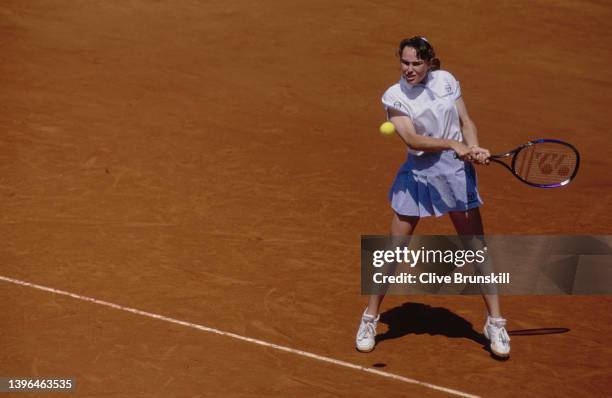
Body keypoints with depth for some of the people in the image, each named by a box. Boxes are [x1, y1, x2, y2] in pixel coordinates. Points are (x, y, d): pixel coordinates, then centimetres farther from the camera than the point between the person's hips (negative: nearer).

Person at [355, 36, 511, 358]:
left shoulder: (446, 81, 1)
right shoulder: (393, 96, -7)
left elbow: (466, 121, 4)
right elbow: (412, 139, -19)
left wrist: (475, 147, -16)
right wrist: (453, 144, -30)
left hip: (456, 171, 2)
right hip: (417, 174, -2)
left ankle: (495, 324, 15)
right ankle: (370, 319, 18)